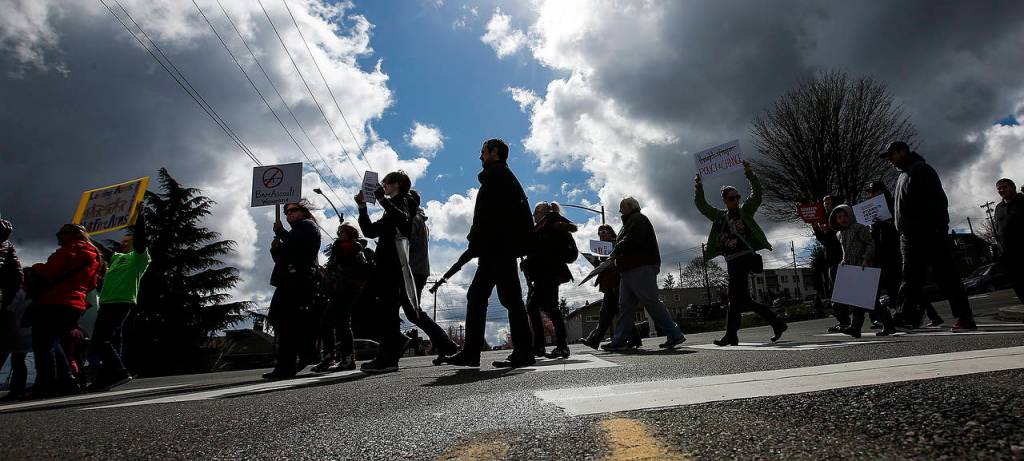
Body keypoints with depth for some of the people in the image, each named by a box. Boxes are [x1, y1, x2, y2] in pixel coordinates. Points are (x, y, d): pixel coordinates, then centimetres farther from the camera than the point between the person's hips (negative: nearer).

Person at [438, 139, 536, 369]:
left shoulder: (496, 173, -3)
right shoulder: (504, 175, 27)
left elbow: (489, 214, -17)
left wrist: (474, 246, -16)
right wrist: (475, 247, 20)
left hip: (499, 247, -10)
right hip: (497, 249, 10)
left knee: (510, 297, -9)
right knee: (476, 296, 10)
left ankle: (523, 353, -5)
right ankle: (471, 352, 12)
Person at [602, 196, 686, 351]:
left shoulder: (637, 219, -3)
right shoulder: (629, 222, 29)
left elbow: (631, 240, -19)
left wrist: (615, 253, -9)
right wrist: (616, 255, 8)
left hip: (641, 269, -10)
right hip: (629, 270, 10)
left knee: (652, 302, -10)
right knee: (626, 305, 5)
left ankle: (675, 335, -4)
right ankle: (619, 341, 4)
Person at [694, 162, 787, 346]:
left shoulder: (745, 210, 7)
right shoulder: (719, 216, 17)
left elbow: (757, 193, -3)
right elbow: (701, 205, 15)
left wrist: (749, 174, -14)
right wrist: (699, 188, 1)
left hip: (745, 257, -6)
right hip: (731, 261, 6)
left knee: (735, 298, -11)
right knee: (743, 299, 7)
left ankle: (731, 335, -7)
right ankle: (776, 323, 18)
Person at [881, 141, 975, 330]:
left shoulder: (921, 169, -4)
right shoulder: (903, 176, 23)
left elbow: (938, 201, -13)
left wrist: (940, 229, -21)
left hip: (930, 235, -9)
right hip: (910, 237, 9)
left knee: (946, 276, -6)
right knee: (910, 279, 5)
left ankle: (965, 317, -2)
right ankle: (906, 316, 4)